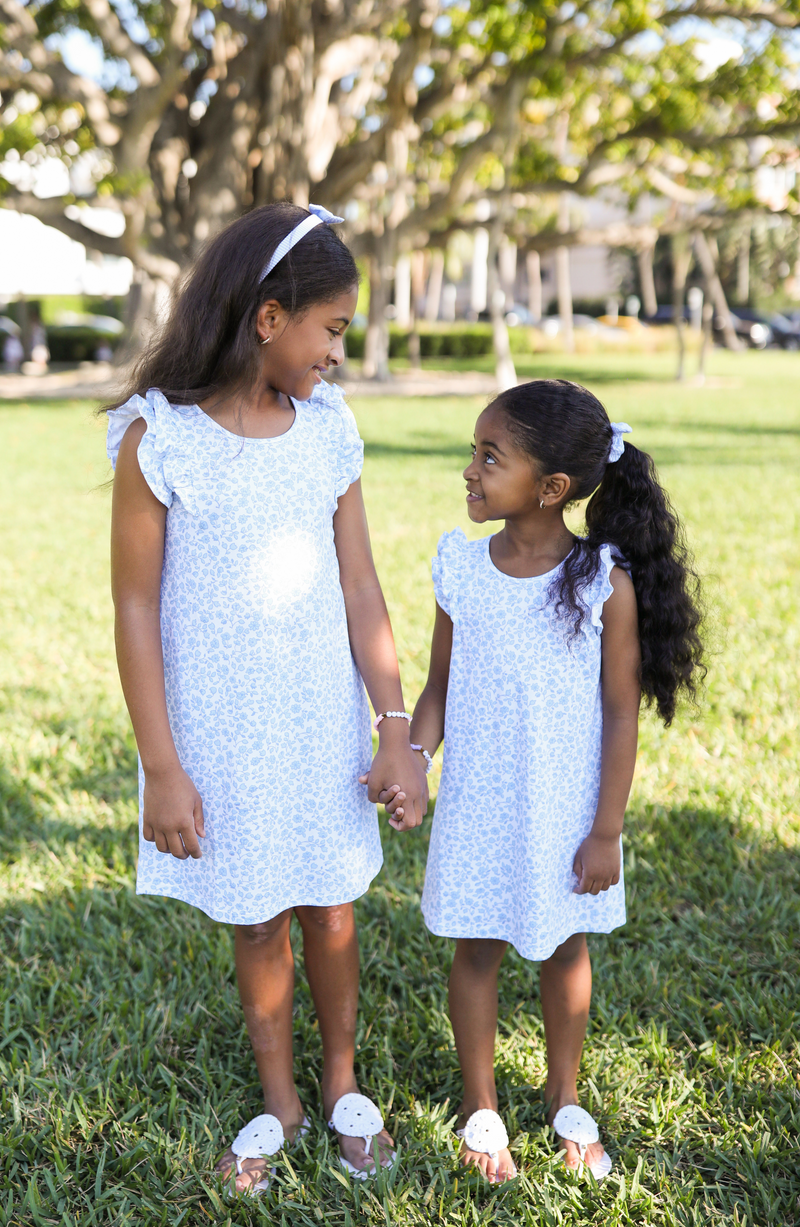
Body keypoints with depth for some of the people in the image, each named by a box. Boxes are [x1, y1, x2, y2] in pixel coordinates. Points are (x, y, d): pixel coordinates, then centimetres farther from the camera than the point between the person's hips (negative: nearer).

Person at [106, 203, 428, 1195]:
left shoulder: (330, 427, -3)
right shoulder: (158, 438, -14)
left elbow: (360, 590, 0)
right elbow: (136, 607, -11)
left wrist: (396, 729, -3)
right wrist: (161, 768, -11)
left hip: (324, 723, 3)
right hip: (221, 733, -3)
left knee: (330, 910, 15)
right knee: (255, 925, 13)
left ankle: (340, 1082, 39)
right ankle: (278, 1100, 36)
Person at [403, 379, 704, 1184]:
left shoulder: (607, 581, -15)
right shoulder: (460, 565, -7)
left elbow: (621, 712, -10)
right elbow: (439, 689, 1)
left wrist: (605, 832, -8)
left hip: (565, 810, -1)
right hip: (476, 805, 2)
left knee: (565, 948, 16)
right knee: (476, 949, 13)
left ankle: (565, 1099, 39)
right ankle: (481, 1108, 34)